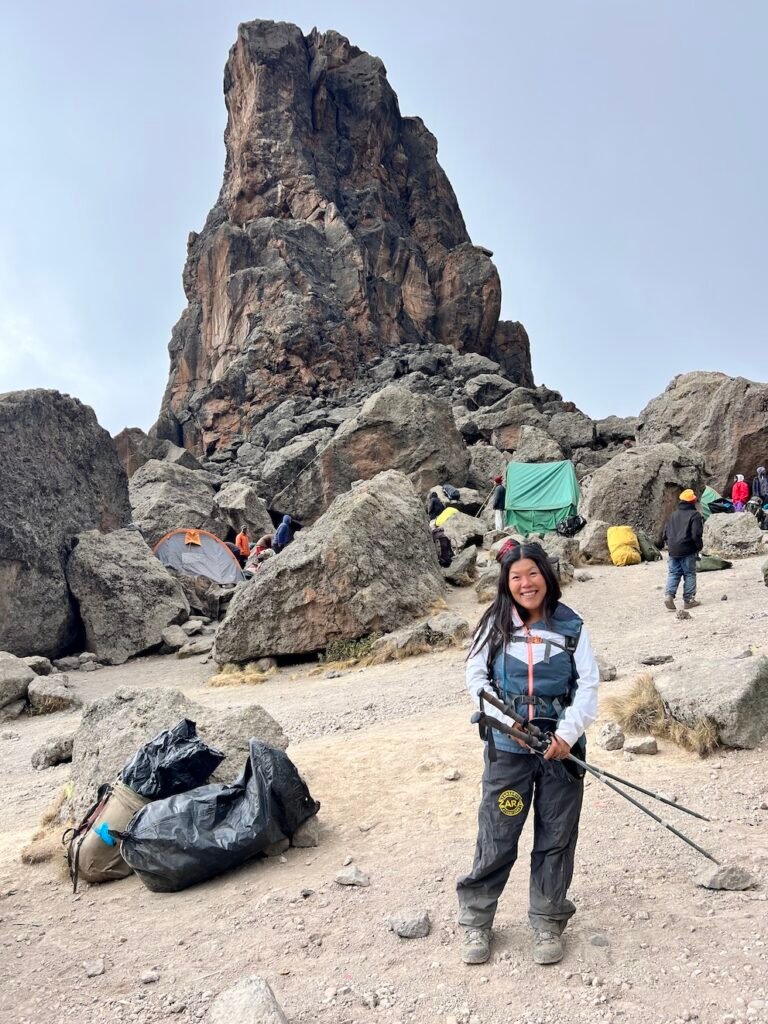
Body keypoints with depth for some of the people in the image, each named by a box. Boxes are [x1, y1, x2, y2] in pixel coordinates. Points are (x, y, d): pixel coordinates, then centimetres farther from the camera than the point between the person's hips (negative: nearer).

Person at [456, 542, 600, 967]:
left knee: (556, 837, 11)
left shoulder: (570, 626, -3)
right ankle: (476, 921, 24)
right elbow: (475, 674, 4)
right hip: (508, 746, 0)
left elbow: (588, 684, -3)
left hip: (560, 746, 1)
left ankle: (547, 924, 30)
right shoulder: (496, 624, -2)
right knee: (496, 836, 5)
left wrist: (568, 733, -14)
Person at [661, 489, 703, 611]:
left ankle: (669, 595, -10)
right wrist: (699, 546, 2)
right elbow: (696, 534, -13)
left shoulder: (674, 514, 12)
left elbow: (666, 532, 14)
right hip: (687, 550, -5)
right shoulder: (694, 515, -7)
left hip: (673, 550, 5)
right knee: (689, 574, 5)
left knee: (673, 573, 8)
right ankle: (688, 600, 6)